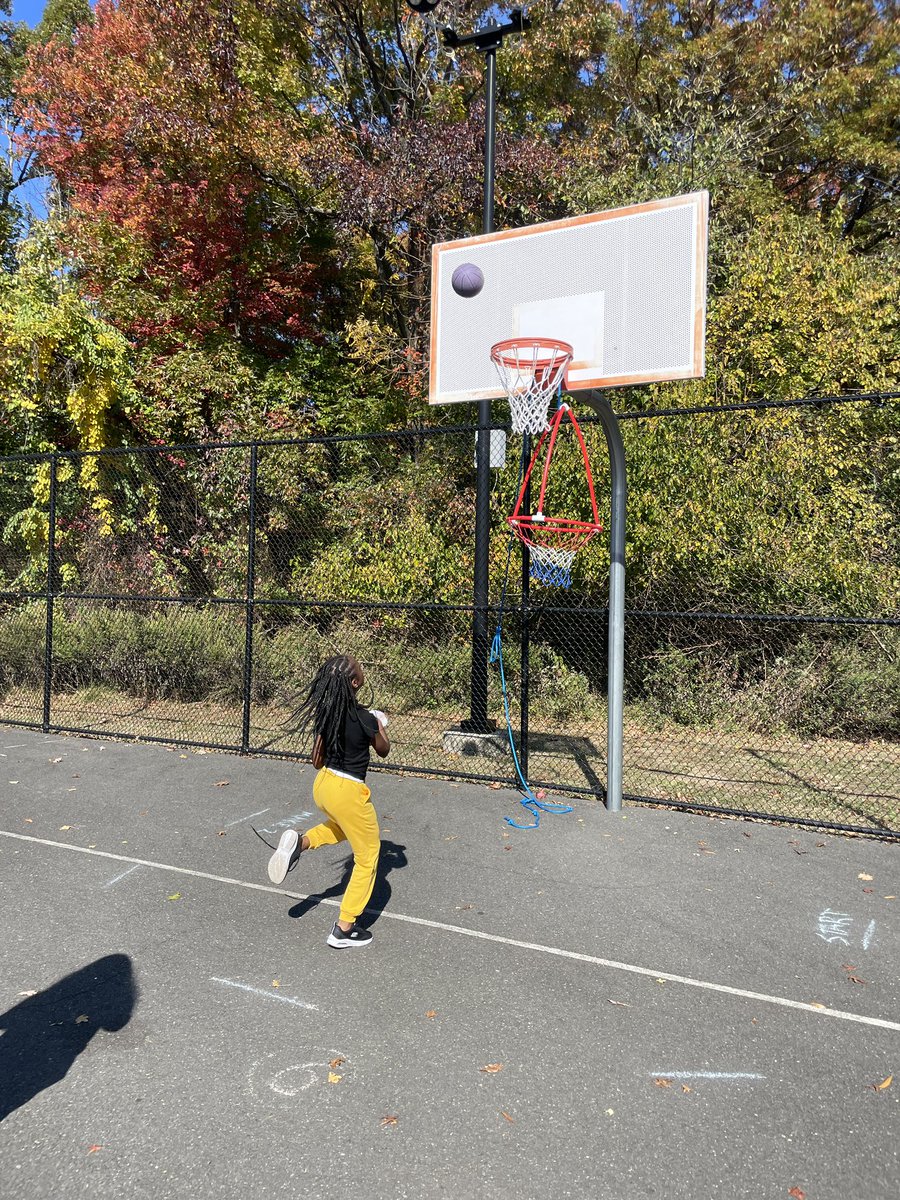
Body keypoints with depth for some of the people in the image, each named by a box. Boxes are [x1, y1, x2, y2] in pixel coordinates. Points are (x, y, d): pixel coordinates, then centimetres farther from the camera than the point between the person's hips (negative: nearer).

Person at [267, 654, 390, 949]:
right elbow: (383, 750, 0)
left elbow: (316, 760, 6)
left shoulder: (325, 712, -3)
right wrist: (380, 725, 16)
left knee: (342, 825, 39)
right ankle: (344, 930, 18)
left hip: (322, 785, 7)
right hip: (348, 792, -7)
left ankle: (300, 842, 14)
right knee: (367, 857, 13)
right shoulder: (365, 718, -21)